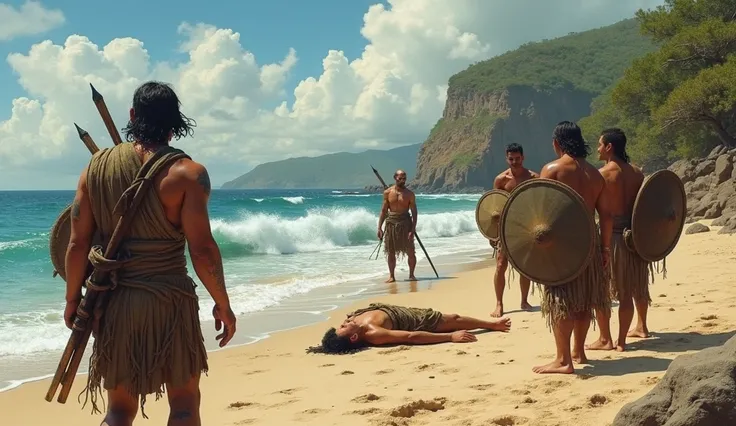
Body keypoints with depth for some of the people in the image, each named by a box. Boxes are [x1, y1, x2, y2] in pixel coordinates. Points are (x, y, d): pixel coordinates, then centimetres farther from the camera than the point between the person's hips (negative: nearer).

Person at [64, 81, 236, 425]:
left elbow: (77, 243, 2)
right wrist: (223, 305, -3)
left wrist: (73, 298, 15)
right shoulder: (187, 173, -11)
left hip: (114, 304, 4)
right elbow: (202, 249, -15)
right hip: (169, 302, -3)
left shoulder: (97, 166, 0)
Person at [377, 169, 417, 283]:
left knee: (410, 252, -2)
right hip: (391, 223, 1)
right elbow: (383, 211, 7)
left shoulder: (409, 194, 0)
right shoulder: (387, 192, 4)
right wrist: (379, 228, 2)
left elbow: (414, 212, -1)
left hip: (405, 222, -1)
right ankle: (391, 276, 13)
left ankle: (411, 274, 13)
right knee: (391, 252, 4)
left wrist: (413, 229, -11)